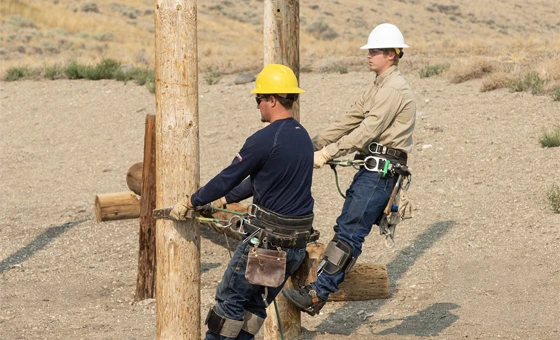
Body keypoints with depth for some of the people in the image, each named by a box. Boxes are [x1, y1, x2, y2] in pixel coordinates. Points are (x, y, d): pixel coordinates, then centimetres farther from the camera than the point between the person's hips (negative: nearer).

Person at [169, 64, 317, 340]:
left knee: (230, 299, 7)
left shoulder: (265, 139, -18)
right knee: (256, 304, 17)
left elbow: (228, 177, -10)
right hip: (299, 242, 8)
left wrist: (190, 203, 3)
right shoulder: (303, 137, 10)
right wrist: (221, 200, 24)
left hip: (267, 239, -8)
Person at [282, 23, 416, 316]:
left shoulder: (394, 89, -13)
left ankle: (316, 295, -15)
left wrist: (328, 153, -19)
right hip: (371, 167, 10)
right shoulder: (378, 87, 21)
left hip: (381, 169, -10)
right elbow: (350, 120, 20)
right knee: (345, 228, 7)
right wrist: (315, 143, 11)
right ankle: (320, 288, 8)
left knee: (350, 232, -12)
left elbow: (367, 131, -19)